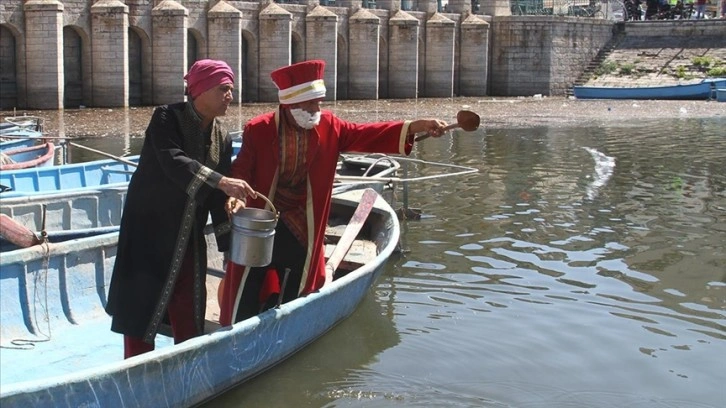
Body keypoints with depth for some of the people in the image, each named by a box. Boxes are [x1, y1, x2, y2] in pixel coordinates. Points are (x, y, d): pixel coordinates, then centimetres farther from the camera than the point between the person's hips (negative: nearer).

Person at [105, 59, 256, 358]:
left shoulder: (223, 139, 6)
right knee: (142, 308, -1)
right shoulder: (167, 118, -12)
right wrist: (221, 182, -40)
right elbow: (173, 162, -30)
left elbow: (219, 200, 7)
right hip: (149, 230, -6)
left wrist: (228, 244, 1)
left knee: (188, 313, 11)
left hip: (189, 239, 6)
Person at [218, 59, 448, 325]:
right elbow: (242, 170, -10)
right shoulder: (258, 130, -13)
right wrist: (237, 195, -31)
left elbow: (366, 135, -4)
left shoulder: (329, 126, -3)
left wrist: (415, 127, -13)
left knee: (289, 300, 13)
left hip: (301, 230, 4)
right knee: (246, 303, 4)